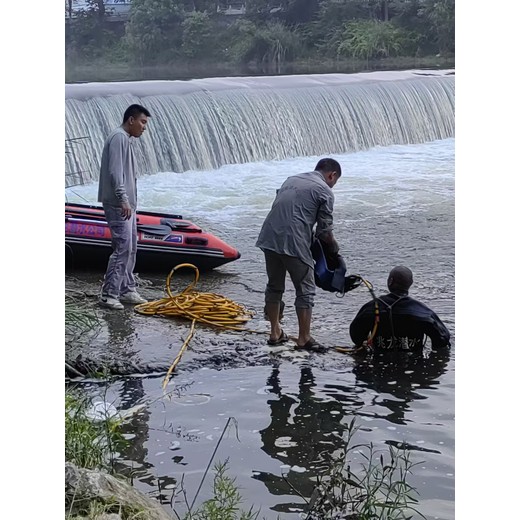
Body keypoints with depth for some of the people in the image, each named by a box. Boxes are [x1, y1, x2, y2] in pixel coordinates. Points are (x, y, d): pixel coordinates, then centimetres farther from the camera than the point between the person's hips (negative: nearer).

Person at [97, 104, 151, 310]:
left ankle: (127, 290, 20)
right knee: (122, 248, -12)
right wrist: (123, 199, -27)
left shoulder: (127, 139, 19)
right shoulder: (118, 138, -13)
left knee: (131, 248, 13)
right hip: (119, 205, -11)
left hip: (127, 204, 11)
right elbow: (115, 171, -22)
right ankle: (108, 294, -9)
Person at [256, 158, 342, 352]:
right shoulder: (324, 191, 2)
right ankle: (304, 338, 10)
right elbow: (324, 230, -1)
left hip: (269, 237, 7)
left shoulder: (291, 179, 22)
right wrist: (334, 246, 20)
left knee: (274, 286, 20)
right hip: (294, 243, -7)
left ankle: (275, 333, 28)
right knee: (305, 290, 6)